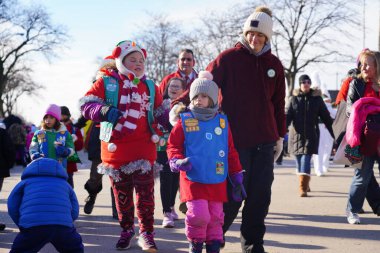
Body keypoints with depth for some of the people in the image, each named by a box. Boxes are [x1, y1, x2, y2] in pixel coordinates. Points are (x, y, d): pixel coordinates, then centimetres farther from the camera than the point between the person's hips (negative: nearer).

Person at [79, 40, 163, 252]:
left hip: (144, 147, 1)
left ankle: (146, 233, 5)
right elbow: (86, 103, -5)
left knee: (145, 192, -3)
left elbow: (161, 110, 24)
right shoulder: (106, 83, 0)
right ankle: (127, 229, 27)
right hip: (115, 148, -1)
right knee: (121, 192, 10)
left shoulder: (150, 86, 11)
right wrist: (104, 111, -22)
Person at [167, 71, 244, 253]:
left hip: (217, 181, 3)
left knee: (215, 217, 8)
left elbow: (231, 152, 12)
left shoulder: (222, 122, 7)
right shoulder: (185, 121, 1)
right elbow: (173, 145, 4)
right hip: (193, 179, -3)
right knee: (198, 214, -13)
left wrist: (237, 178, 13)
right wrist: (177, 161, -16)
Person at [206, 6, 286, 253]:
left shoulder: (274, 64, 10)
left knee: (261, 194, 5)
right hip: (235, 140, -4)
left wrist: (280, 136, 18)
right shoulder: (228, 58, -2)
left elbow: (278, 103, 16)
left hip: (264, 141, 4)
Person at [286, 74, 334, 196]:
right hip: (296, 134, 2)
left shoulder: (317, 99, 5)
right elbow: (287, 116, -2)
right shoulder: (294, 99, 6)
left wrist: (334, 134, 6)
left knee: (306, 159, -13)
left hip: (311, 135, -2)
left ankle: (303, 188, -17)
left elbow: (326, 117, 8)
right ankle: (305, 184, 28)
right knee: (299, 160, 8)